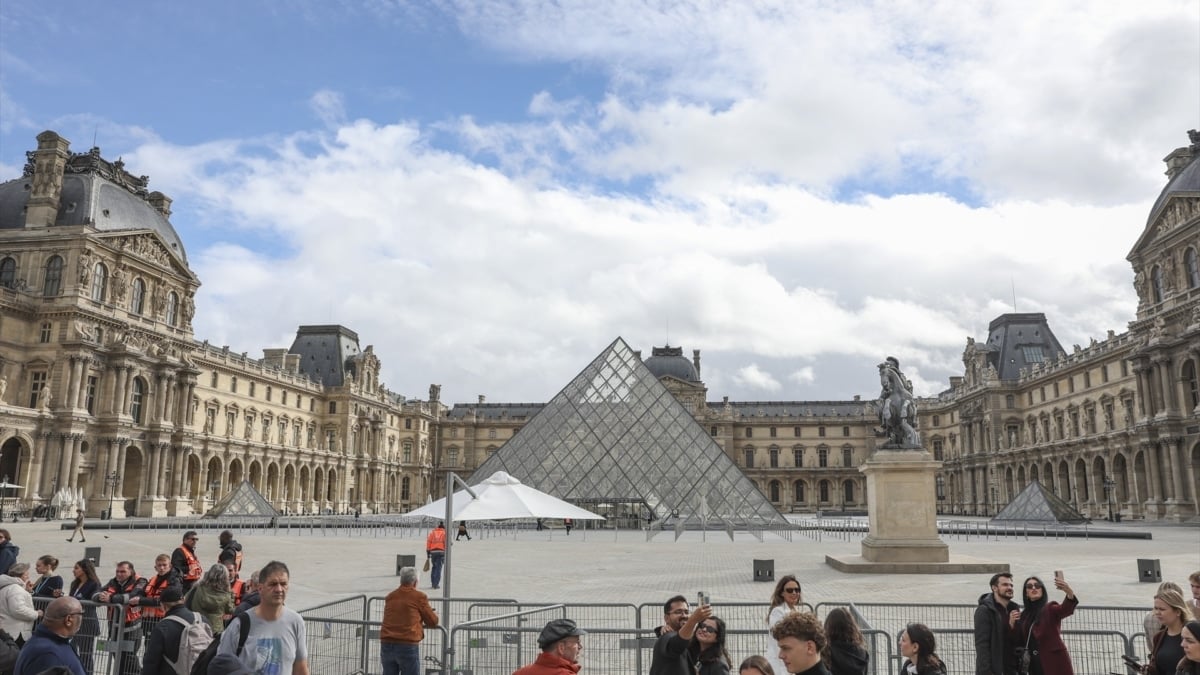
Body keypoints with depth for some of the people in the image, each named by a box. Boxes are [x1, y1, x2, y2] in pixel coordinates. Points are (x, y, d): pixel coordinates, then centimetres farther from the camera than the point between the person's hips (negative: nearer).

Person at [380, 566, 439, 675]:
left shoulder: (390, 596, 13)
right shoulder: (420, 597, -2)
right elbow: (433, 622, 6)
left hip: (386, 645, 5)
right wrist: (434, 614, 28)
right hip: (408, 646, -5)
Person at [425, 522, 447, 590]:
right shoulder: (444, 533, 8)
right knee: (438, 568, -1)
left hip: (433, 552, 3)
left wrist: (428, 552, 9)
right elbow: (446, 543, -2)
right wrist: (446, 553, 1)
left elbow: (428, 542, 6)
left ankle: (433, 582, 18)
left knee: (434, 566, 20)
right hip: (441, 552, -3)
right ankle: (435, 584, -6)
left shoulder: (432, 533, 15)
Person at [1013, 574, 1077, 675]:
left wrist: (1069, 593, -44)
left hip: (1055, 663, -5)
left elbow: (1066, 609, -24)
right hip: (1035, 666, 5)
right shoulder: (1024, 615, 14)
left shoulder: (1050, 609, 0)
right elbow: (1018, 642, 10)